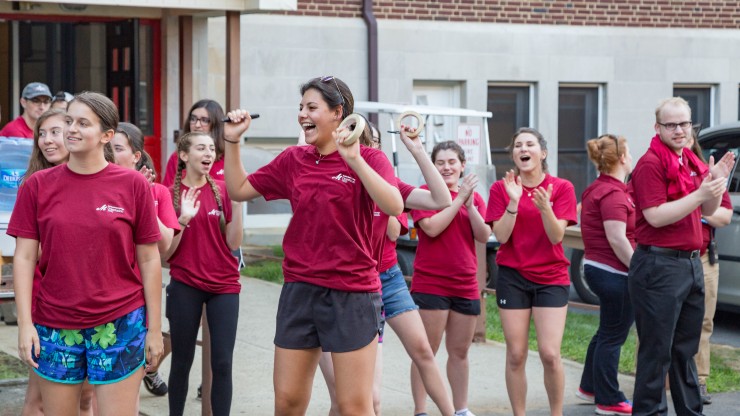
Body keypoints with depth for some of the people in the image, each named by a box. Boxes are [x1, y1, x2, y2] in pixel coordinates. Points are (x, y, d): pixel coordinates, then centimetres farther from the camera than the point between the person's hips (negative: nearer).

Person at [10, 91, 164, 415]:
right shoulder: (38, 186, 1)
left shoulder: (133, 185, -2)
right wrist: (25, 323, -6)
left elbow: (149, 260, 1)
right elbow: (24, 257, 2)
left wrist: (154, 328, 1)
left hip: (119, 326, -1)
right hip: (55, 327, 1)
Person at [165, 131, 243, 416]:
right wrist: (183, 219, -19)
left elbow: (233, 243, -3)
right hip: (185, 287, -1)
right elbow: (164, 253, -4)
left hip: (224, 285, 1)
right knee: (182, 361, 7)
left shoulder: (222, 190, 1)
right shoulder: (171, 195, -2)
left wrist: (237, 202, -13)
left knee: (222, 363, -3)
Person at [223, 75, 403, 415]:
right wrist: (232, 141, 3)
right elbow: (239, 190, 14)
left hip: (353, 294, -4)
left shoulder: (368, 158, -6)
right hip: (299, 290, 4)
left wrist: (354, 160, -31)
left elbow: (393, 206, -23)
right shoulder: (293, 160, 6)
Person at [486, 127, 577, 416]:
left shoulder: (561, 188, -2)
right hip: (512, 276, 1)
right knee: (516, 355, 1)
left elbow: (556, 237, -11)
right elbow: (501, 236, -8)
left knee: (550, 354, -9)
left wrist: (545, 207, -27)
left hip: (551, 278, -1)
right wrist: (514, 202, -19)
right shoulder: (501, 188, 1)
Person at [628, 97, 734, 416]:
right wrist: (700, 193, -23)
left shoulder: (691, 162, 13)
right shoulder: (651, 164, -12)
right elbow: (656, 216, -20)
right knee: (657, 353, -3)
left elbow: (708, 211, 18)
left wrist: (716, 180, 1)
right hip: (659, 266, -8)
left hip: (691, 263, 9)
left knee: (685, 350, 16)